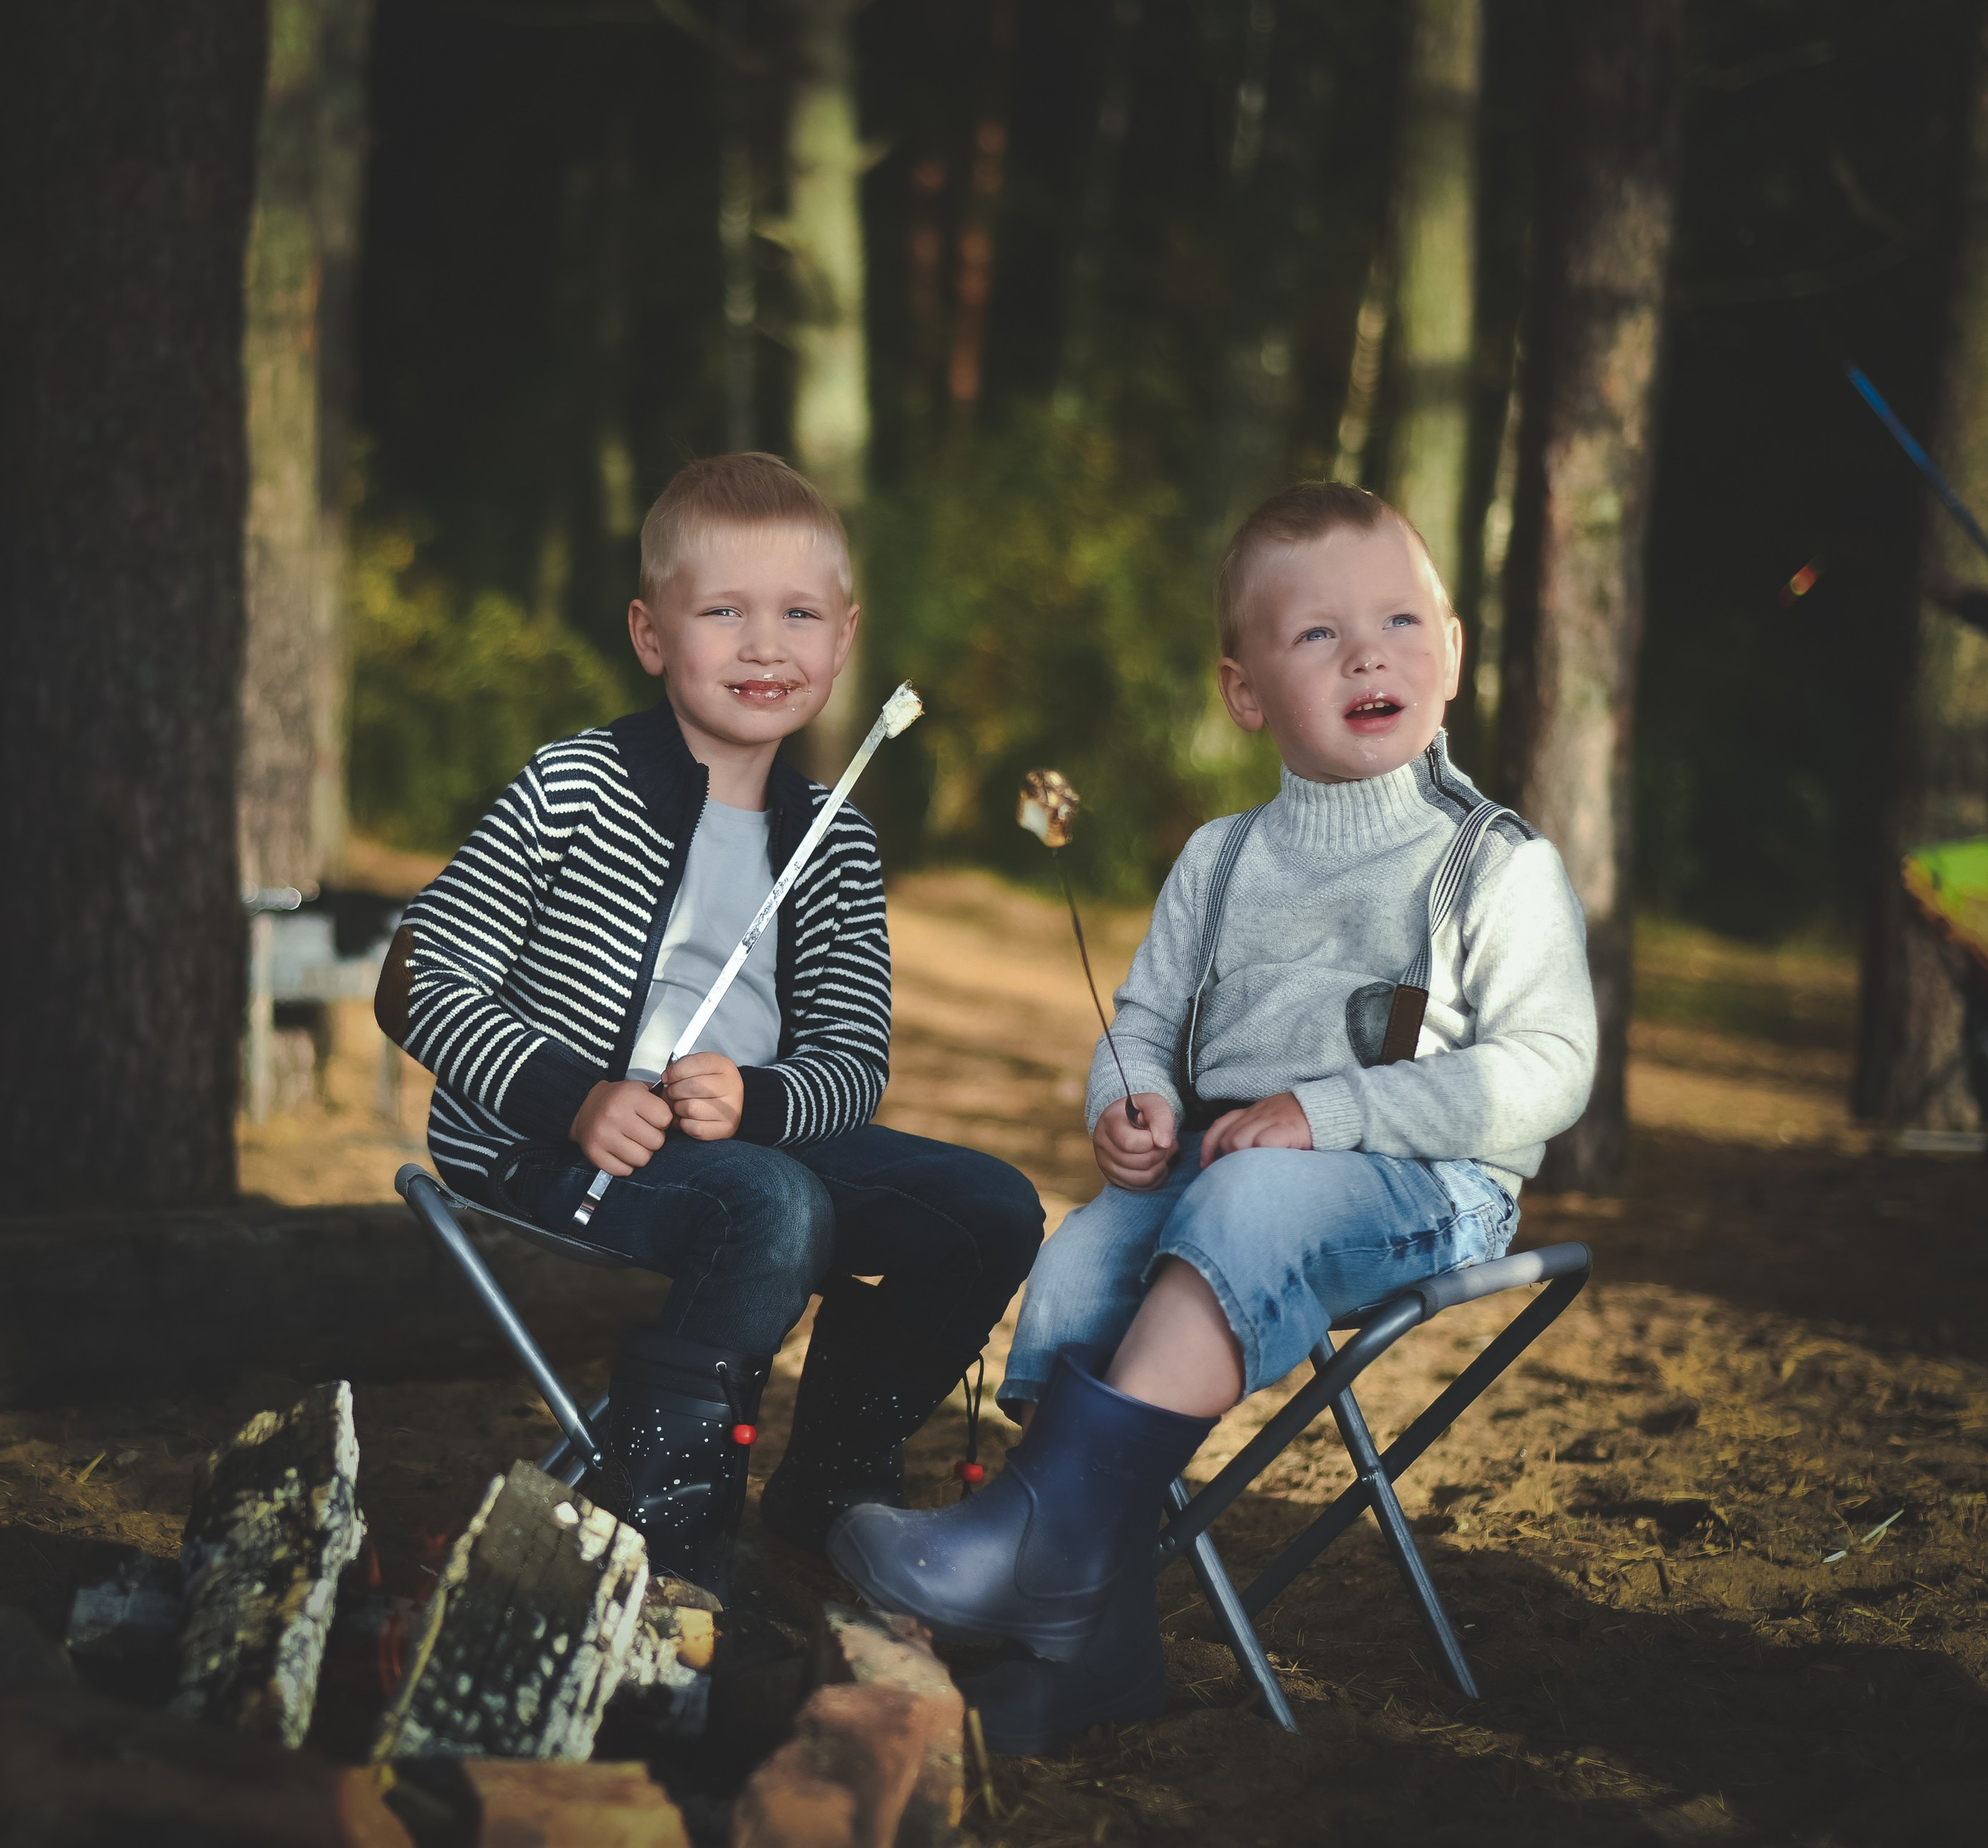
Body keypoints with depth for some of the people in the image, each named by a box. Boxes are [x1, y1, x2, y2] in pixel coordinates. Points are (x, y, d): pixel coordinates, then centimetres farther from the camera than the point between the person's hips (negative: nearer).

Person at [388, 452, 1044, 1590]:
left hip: (747, 1142, 6)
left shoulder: (837, 845, 8)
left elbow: (855, 1057, 4)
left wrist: (754, 1103, -20)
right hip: (539, 1164, -6)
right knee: (777, 1207, -33)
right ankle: (668, 1517, -16)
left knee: (993, 1209, -5)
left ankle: (835, 1478, 12)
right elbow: (425, 981, -10)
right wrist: (574, 1102, -23)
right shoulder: (574, 791, -7)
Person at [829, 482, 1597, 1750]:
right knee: (1083, 1253, -24)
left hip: (1425, 1183, -5)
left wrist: (1329, 1113, -18)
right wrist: (1130, 1105, -3)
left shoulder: (1499, 867, 0)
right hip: (1216, 1156, 5)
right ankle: (1090, 1642, -23)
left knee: (1244, 1208, -36)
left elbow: (1547, 1072, -9)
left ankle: (1048, 1531, -42)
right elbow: (1145, 1019, 23)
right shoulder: (1220, 861, 18)